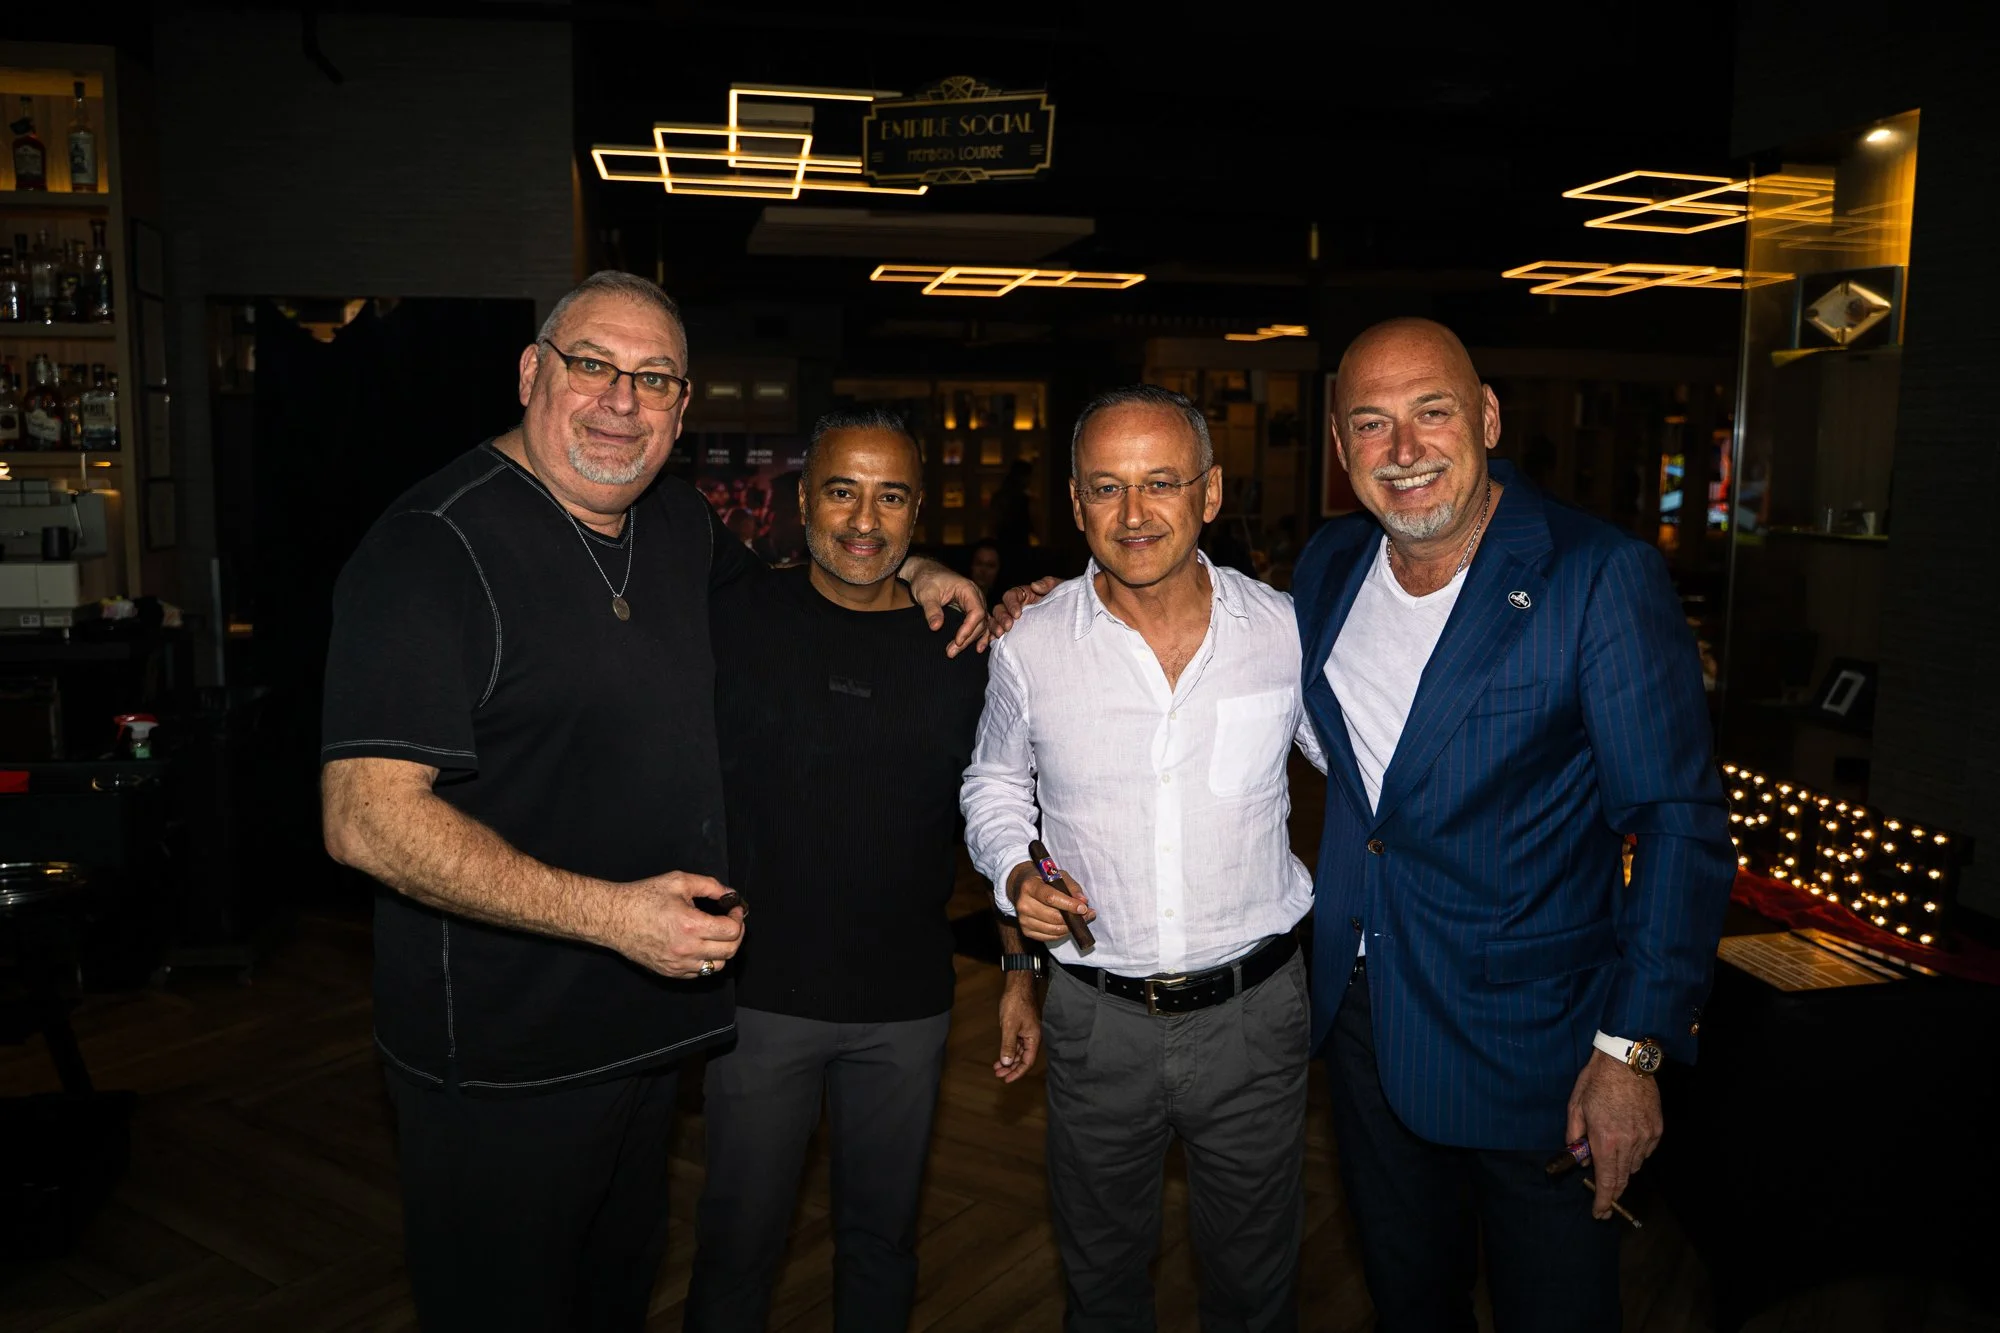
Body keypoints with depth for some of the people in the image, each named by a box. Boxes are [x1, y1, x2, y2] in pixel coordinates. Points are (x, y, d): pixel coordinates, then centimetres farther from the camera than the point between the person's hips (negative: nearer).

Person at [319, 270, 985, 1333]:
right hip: (499, 1062, -7)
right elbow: (368, 818, -25)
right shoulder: (436, 545, -21)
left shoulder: (677, 520, 3)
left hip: (646, 1017, 7)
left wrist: (907, 574, 11)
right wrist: (608, 913, -28)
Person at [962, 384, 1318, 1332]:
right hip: (1096, 1014, 1)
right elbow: (994, 779, 10)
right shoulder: (1029, 645, -8)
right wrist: (1015, 872, -8)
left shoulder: (1286, 631, -8)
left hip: (1253, 1010, 0)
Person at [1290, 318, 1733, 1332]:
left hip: (1529, 1036, -4)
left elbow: (1681, 824, -15)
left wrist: (1633, 1048, -17)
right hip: (1361, 1009, 5)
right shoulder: (1329, 565, -1)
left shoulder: (1602, 578, -18)